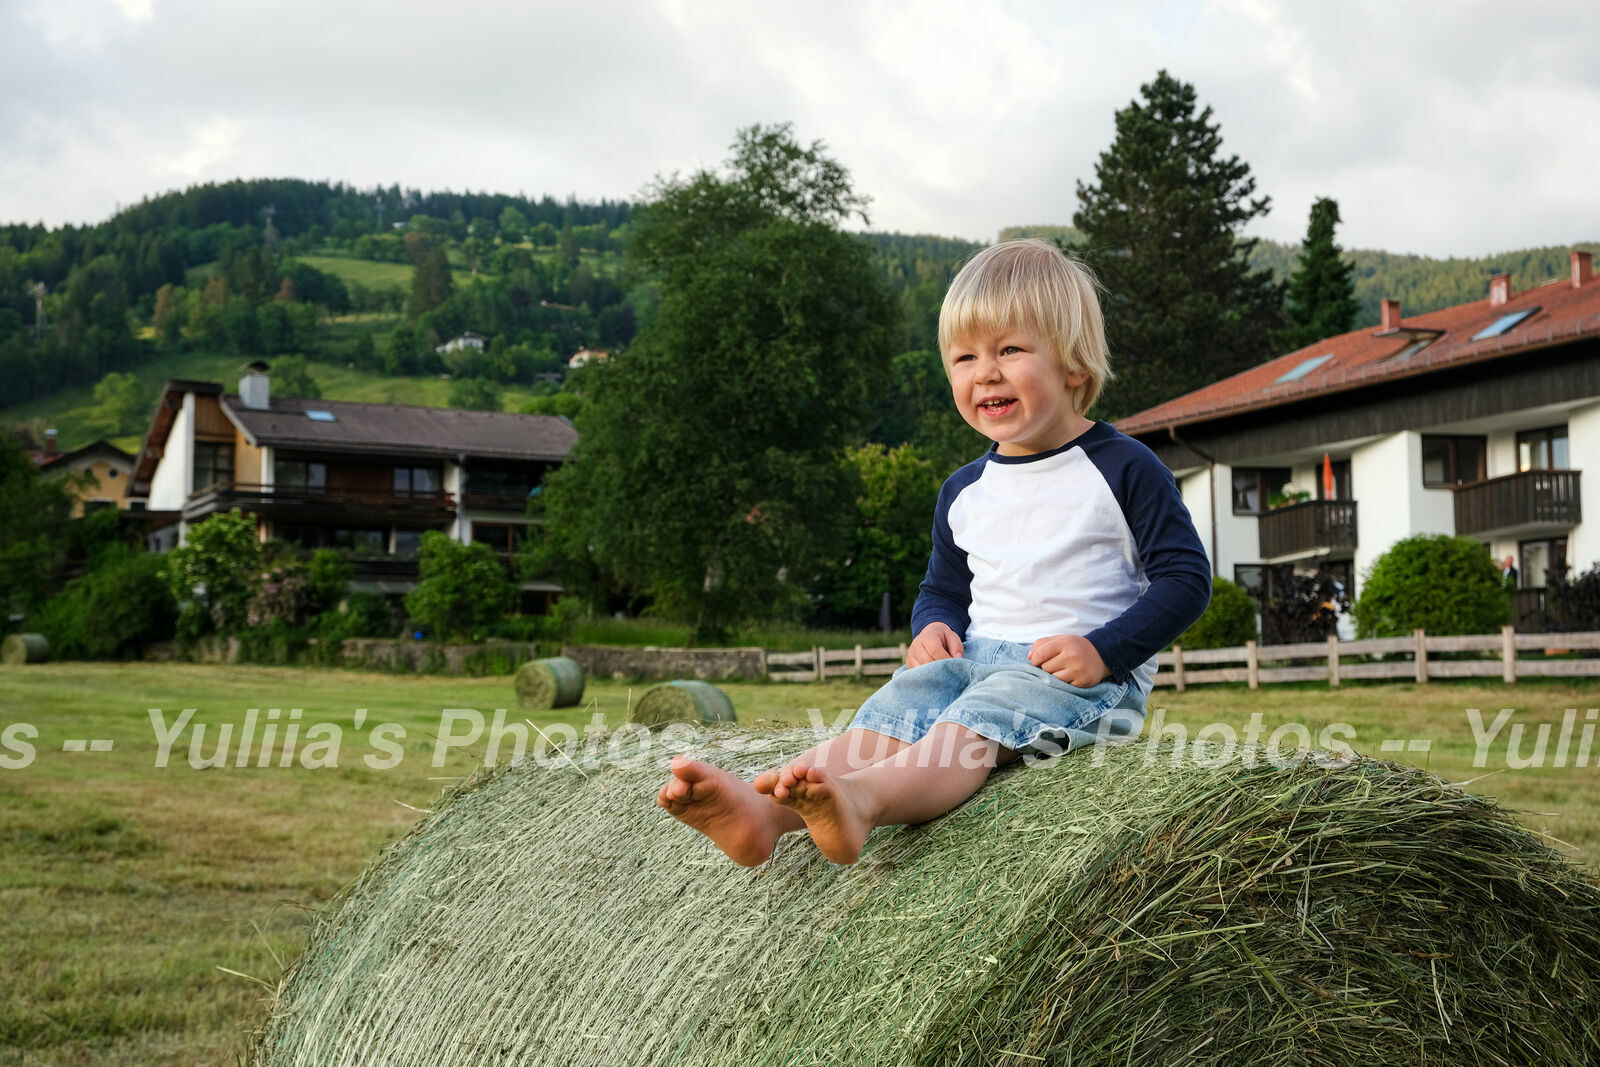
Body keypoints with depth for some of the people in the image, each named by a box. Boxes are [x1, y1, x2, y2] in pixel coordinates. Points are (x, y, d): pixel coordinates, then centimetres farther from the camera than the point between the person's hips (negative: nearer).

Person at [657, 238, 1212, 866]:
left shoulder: (1124, 469, -2)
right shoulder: (964, 492, 17)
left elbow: (1186, 578, -5)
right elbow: (944, 588, 28)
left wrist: (1101, 651, -18)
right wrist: (934, 625, 3)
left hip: (1091, 676, -5)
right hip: (978, 655, 6)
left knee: (979, 718, -34)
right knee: (897, 704, -23)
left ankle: (862, 799, -63)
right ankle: (762, 810, -47)